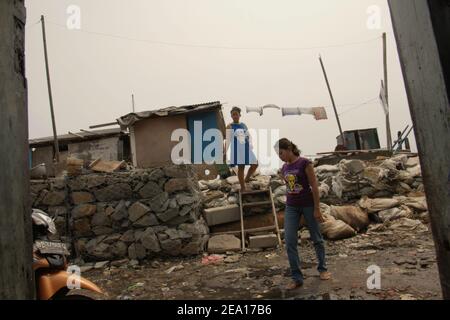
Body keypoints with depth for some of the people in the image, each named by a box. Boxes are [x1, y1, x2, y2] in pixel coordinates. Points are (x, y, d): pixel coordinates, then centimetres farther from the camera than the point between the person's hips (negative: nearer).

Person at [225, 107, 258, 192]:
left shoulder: (244, 125, 13)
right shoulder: (230, 126, -3)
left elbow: (249, 136, 18)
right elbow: (228, 140, -7)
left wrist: (251, 145, 0)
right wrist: (225, 152, -14)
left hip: (247, 148, 6)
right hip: (237, 149, -5)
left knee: (255, 164, 3)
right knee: (241, 167, 0)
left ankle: (247, 178, 26)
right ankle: (243, 187, 9)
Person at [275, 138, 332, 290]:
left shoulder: (305, 163, -12)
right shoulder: (284, 169, 6)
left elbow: (314, 186, -12)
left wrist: (317, 209, -13)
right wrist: (290, 204, 17)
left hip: (308, 205, -5)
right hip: (291, 208, 5)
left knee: (317, 239, 12)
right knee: (290, 242, -4)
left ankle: (323, 269, 34)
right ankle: (297, 278, 4)